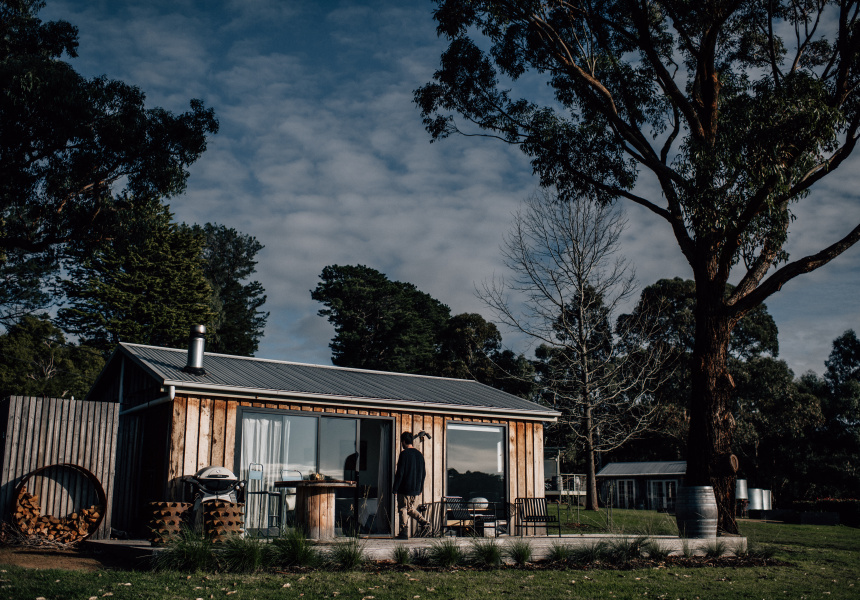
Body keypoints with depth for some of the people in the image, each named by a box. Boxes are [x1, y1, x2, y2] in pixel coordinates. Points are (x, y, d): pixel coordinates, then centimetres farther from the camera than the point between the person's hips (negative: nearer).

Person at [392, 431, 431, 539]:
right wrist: (420, 487, 21)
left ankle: (404, 532, 0)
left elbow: (400, 472, -14)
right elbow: (423, 473, 15)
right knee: (410, 508, 19)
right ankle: (424, 522, 2)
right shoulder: (419, 454, 11)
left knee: (403, 509, 1)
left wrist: (395, 488, -9)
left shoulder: (404, 454, -11)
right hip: (415, 489, 7)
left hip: (404, 488, -7)